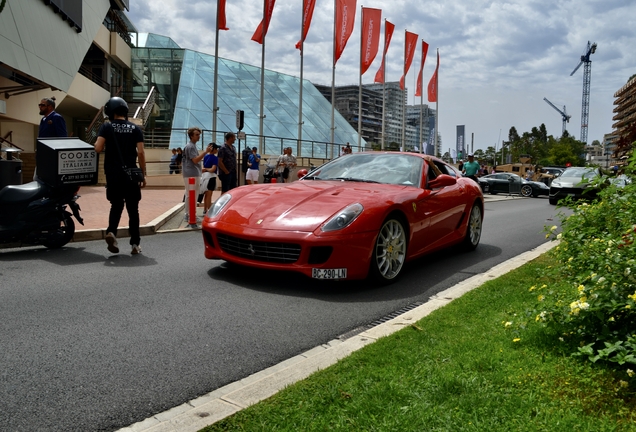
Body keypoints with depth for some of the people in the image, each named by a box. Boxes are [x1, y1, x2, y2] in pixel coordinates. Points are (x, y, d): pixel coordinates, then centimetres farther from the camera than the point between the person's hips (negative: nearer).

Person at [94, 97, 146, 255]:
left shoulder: (106, 127, 0)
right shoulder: (135, 129, 2)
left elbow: (98, 148, -10)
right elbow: (140, 153, -3)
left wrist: (105, 144, 13)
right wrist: (143, 174, 3)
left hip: (113, 174, 0)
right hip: (131, 174, 0)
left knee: (116, 205, 15)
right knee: (133, 209, 8)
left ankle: (111, 231, -11)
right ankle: (135, 243, 9)